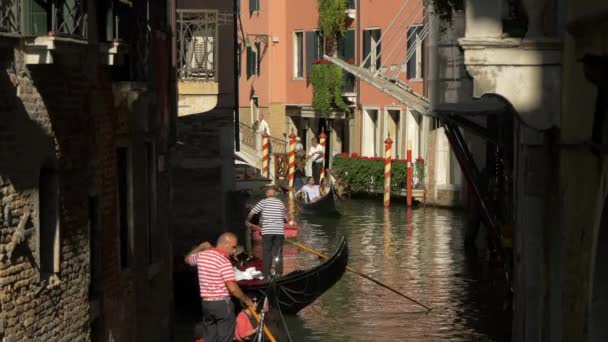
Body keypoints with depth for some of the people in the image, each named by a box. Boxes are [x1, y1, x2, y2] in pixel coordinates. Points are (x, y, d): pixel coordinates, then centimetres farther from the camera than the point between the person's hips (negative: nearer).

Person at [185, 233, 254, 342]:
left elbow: (187, 259, 29)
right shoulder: (224, 262, -17)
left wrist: (201, 247, 32)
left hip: (206, 303, 7)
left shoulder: (201, 255, 5)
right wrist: (246, 300, -8)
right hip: (222, 304, -7)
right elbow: (232, 288, -22)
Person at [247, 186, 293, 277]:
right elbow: (286, 216, 24)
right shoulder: (280, 203, 10)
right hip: (279, 231, 3)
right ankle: (278, 272, 6)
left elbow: (251, 213, 0)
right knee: (278, 253, 8)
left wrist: (248, 221, 21)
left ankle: (266, 274, -1)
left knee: (267, 252, 3)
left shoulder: (263, 202, 0)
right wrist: (290, 221, 45)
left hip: (267, 231, -3)